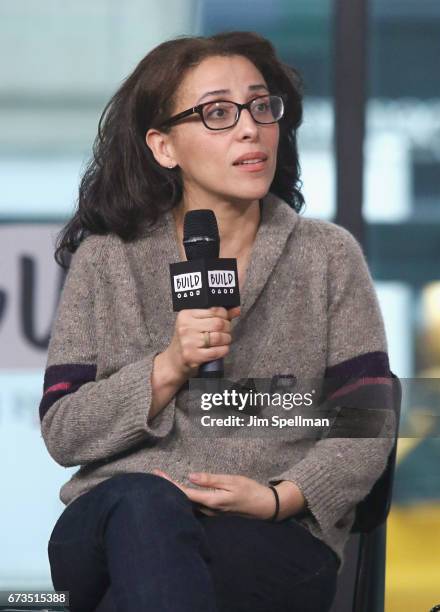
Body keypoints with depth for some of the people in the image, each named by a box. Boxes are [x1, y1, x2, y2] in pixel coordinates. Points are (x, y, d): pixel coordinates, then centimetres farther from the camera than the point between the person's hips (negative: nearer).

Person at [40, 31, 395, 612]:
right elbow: (61, 433, 6)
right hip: (108, 518, 1)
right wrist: (168, 369, -9)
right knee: (144, 501, -37)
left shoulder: (328, 256, 11)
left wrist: (280, 497, -13)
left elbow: (367, 432, 5)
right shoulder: (104, 261, 11)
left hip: (278, 538, -1)